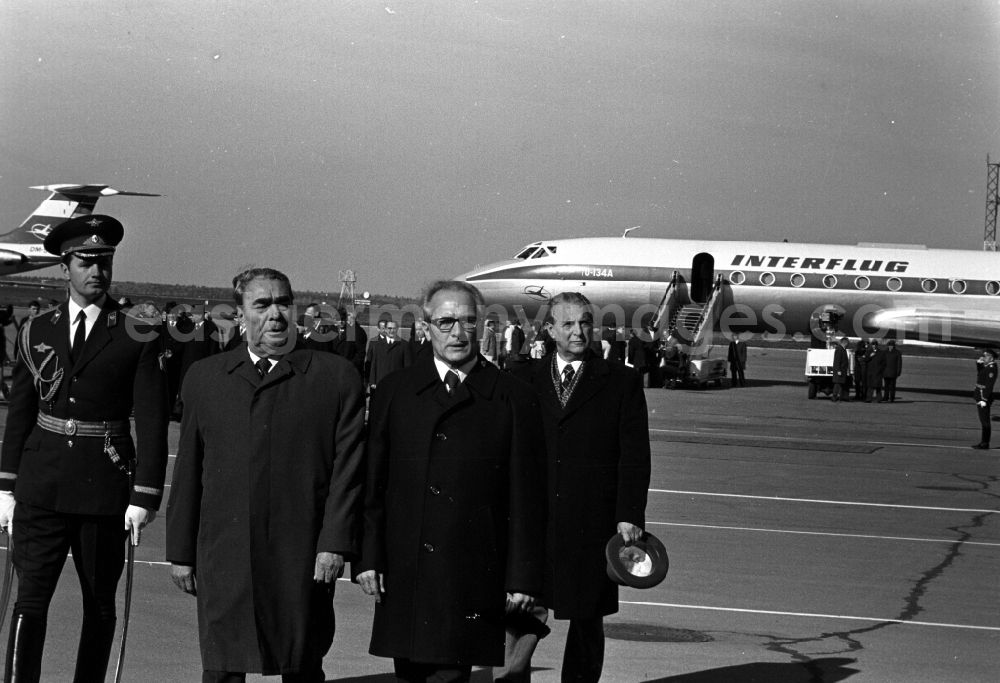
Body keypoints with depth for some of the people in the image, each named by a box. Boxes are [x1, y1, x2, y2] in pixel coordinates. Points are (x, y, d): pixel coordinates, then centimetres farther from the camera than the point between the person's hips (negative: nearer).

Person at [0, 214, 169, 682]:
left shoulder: (136, 340, -1)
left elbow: (151, 424, -3)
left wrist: (144, 498, -9)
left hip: (104, 485, -1)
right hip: (41, 487, 1)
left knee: (100, 605, 7)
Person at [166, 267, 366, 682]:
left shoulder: (336, 377, 4)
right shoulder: (204, 378, 12)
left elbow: (348, 466, 0)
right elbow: (188, 472, 12)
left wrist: (336, 543, -8)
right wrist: (181, 551, 9)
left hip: (303, 561, -2)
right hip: (224, 559, 2)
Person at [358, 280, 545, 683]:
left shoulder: (513, 400, 3)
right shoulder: (393, 392, 10)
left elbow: (526, 496, 1)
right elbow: (372, 483, 8)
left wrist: (523, 576, -2)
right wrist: (368, 557, 0)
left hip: (473, 576, -3)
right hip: (404, 574, 3)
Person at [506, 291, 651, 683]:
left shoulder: (621, 382, 4)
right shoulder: (526, 381, 9)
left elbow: (635, 455, 1)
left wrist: (630, 516, -8)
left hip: (593, 525, -1)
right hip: (532, 519, 1)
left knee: (588, 618, 6)